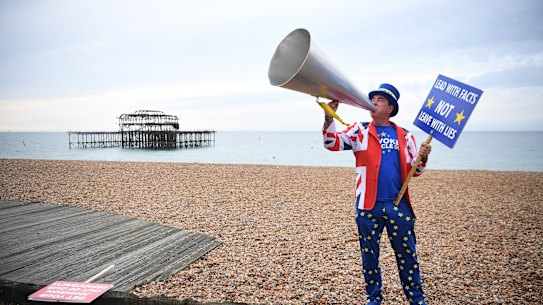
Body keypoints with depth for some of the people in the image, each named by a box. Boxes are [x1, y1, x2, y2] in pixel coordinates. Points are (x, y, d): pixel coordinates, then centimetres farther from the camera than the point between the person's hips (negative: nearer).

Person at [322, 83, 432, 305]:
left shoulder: (403, 135, 9)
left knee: (407, 254, 9)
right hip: (368, 206, -1)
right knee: (369, 255, 10)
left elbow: (414, 170, 12)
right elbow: (332, 143, -9)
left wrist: (422, 156, -9)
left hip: (398, 204, 1)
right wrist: (329, 116, -22)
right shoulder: (360, 131, 4)